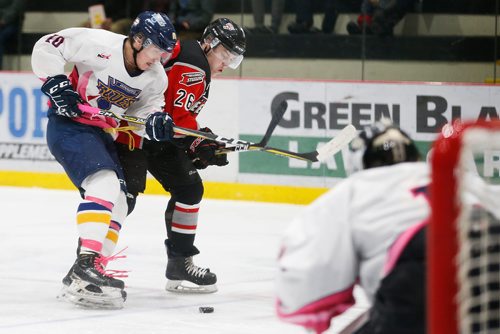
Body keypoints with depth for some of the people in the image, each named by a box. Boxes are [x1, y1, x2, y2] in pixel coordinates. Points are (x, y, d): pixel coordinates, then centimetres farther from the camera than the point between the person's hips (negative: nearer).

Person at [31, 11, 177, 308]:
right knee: (104, 183, -26)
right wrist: (57, 84, -22)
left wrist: (156, 122, -18)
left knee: (118, 203, 5)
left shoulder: (155, 77, 0)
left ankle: (91, 273, 10)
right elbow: (47, 47, -16)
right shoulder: (100, 44, -21)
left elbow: (141, 111, 3)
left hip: (102, 134, 9)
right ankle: (85, 267, -33)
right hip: (69, 125, -9)